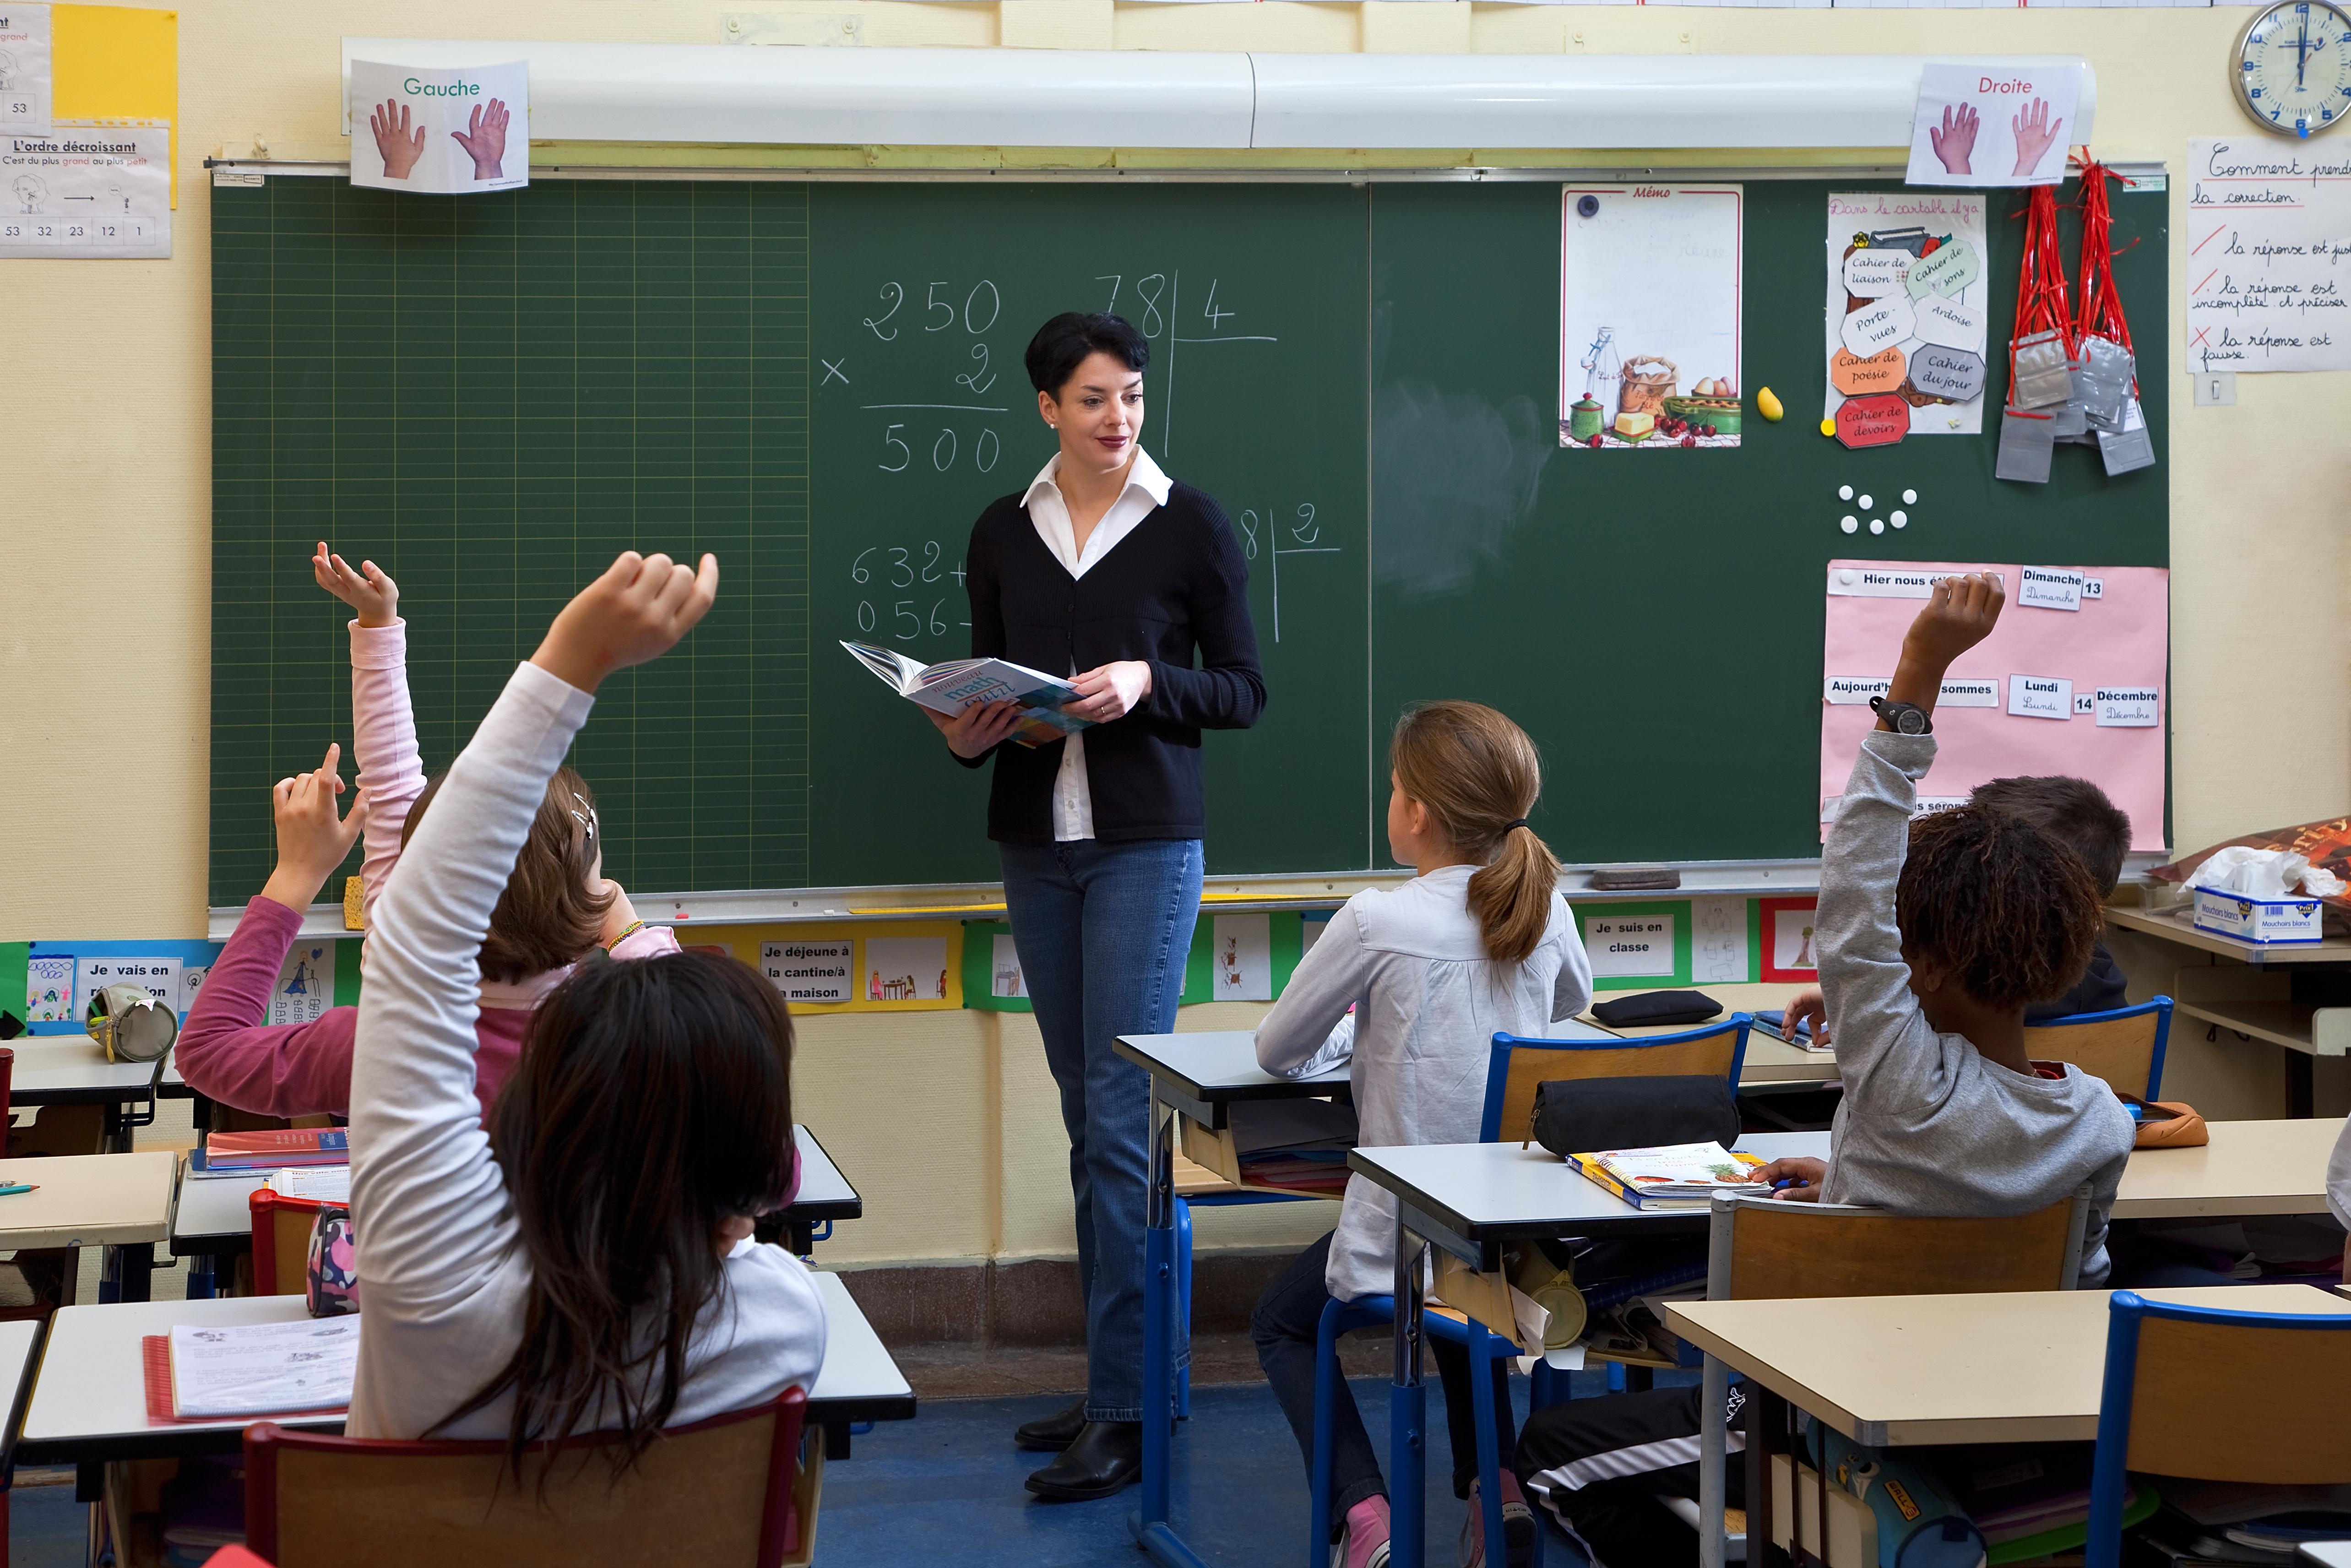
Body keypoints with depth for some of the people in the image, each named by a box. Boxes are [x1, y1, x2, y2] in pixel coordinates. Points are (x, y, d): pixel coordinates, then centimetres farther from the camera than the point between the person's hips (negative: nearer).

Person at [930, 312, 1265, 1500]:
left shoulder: (1191, 526, -3)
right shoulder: (1003, 533, 8)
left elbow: (1244, 689, 0)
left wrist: (1147, 682, -16)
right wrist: (967, 731, -4)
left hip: (1146, 841, -5)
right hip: (1035, 843, 5)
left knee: (1123, 1117, -9)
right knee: (1084, 1111, 9)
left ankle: (1123, 1413, -7)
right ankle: (1115, 1378, 17)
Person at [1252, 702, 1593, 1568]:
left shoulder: (1377, 922, -18)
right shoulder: (1546, 909, -2)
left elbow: (1277, 1053, -4)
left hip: (1401, 1242, -5)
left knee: (1280, 1324, 25)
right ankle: (1495, 1480, 18)